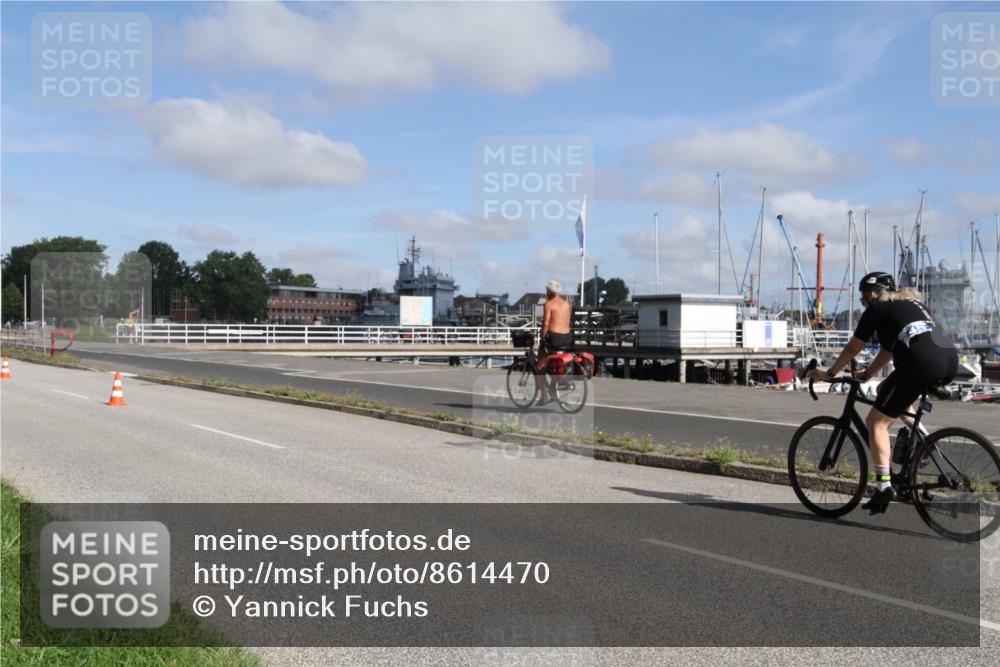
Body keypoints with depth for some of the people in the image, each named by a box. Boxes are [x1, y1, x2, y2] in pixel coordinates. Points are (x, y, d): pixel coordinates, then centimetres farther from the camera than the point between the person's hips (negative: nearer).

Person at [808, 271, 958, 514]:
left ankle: (884, 485, -7)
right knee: (886, 389, 32)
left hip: (923, 364, -8)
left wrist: (828, 373, 25)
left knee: (876, 422, 1)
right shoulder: (910, 303, 31)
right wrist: (867, 373, 42)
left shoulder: (876, 310, 10)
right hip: (951, 361, 8)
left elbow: (852, 348, 14)